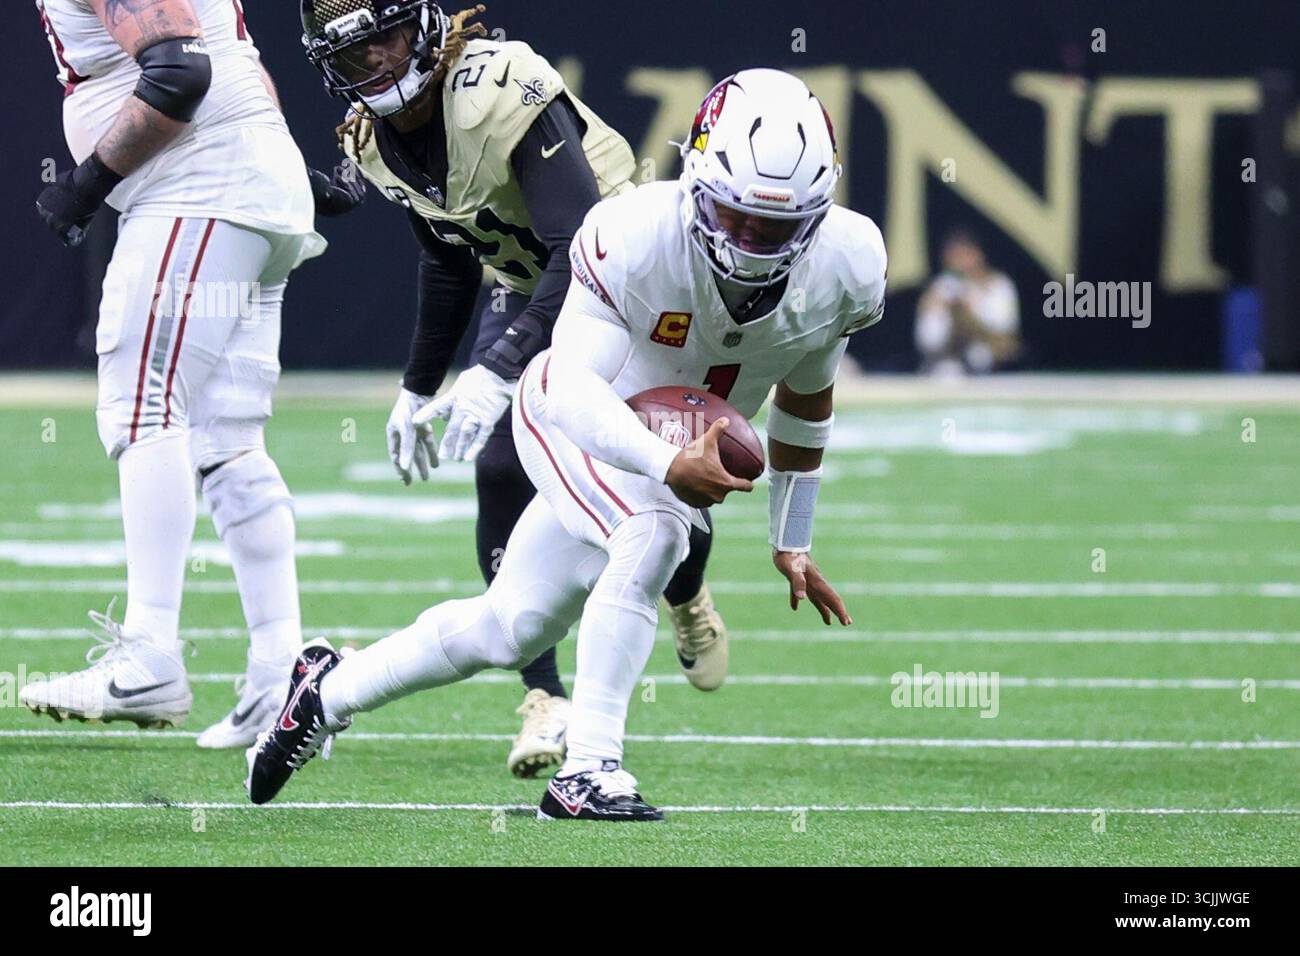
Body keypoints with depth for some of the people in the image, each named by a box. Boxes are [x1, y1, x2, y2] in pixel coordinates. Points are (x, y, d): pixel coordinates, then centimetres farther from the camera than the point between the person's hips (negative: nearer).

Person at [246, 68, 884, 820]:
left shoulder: (844, 265, -22)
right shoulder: (635, 238, -36)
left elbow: (805, 401, -2)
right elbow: (574, 387, -41)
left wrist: (793, 544, 6)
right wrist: (669, 464, -57)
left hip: (688, 448, 5)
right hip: (572, 420, -5)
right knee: (653, 530, -33)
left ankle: (330, 691, 31)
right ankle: (588, 770, -25)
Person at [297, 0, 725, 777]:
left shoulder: (502, 94, -33)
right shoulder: (372, 139, -7)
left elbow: (584, 248, -37)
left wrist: (499, 372, -43)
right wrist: (419, 388, 15)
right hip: (528, 294, 5)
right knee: (503, 474, -17)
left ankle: (686, 599, 32)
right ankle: (545, 699, -12)